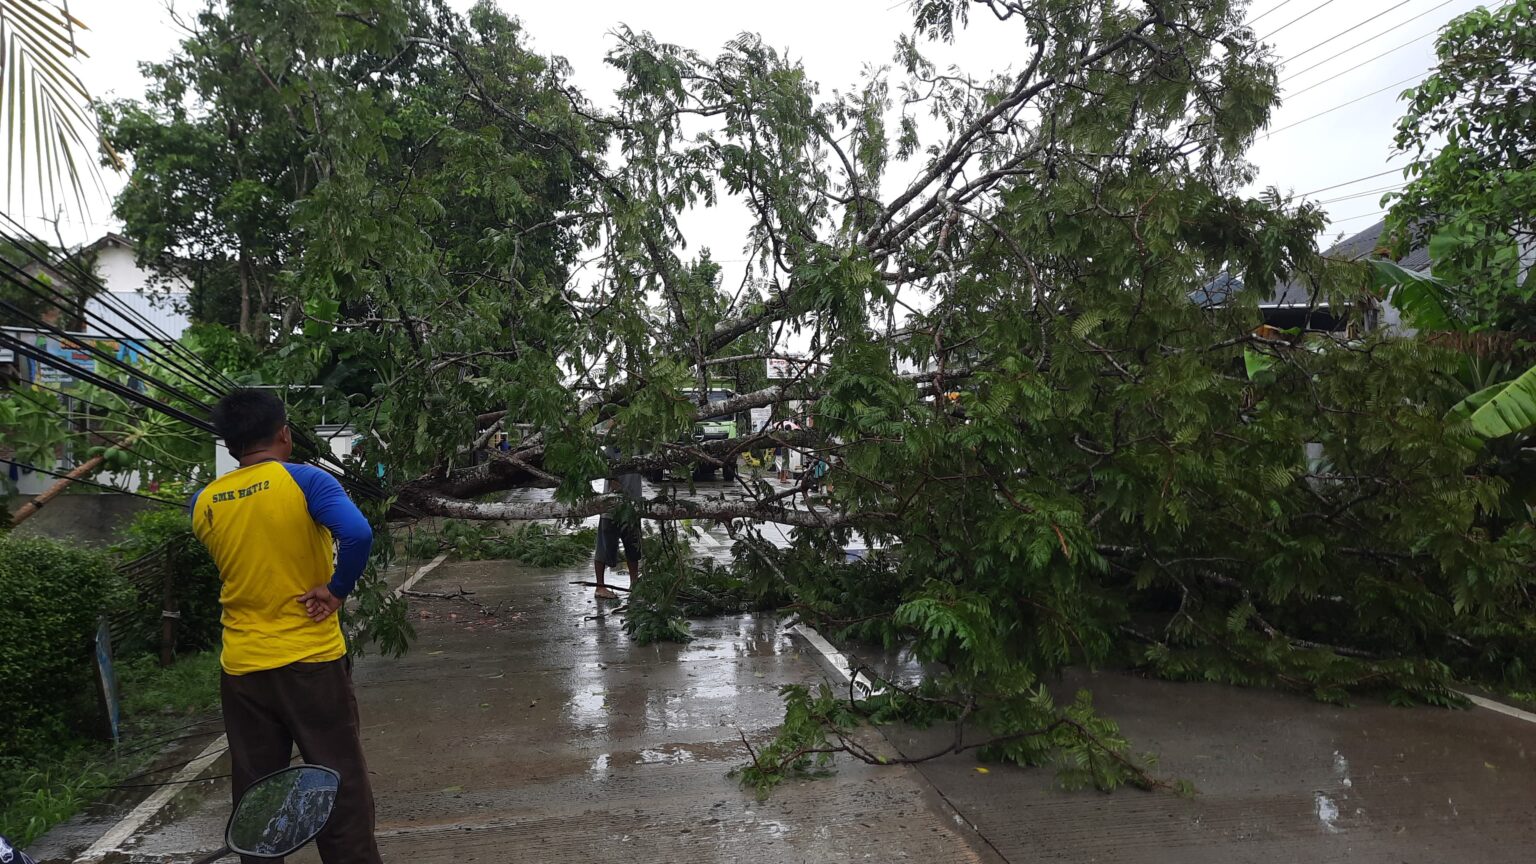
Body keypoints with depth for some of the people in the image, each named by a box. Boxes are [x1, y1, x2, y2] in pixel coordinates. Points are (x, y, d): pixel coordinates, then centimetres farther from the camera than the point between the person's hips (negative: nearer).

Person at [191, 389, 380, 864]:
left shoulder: (203, 502, 4)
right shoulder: (305, 480, -11)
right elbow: (357, 535, -26)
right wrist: (337, 589, -13)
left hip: (242, 668, 4)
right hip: (311, 660, -4)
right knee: (340, 789, 5)